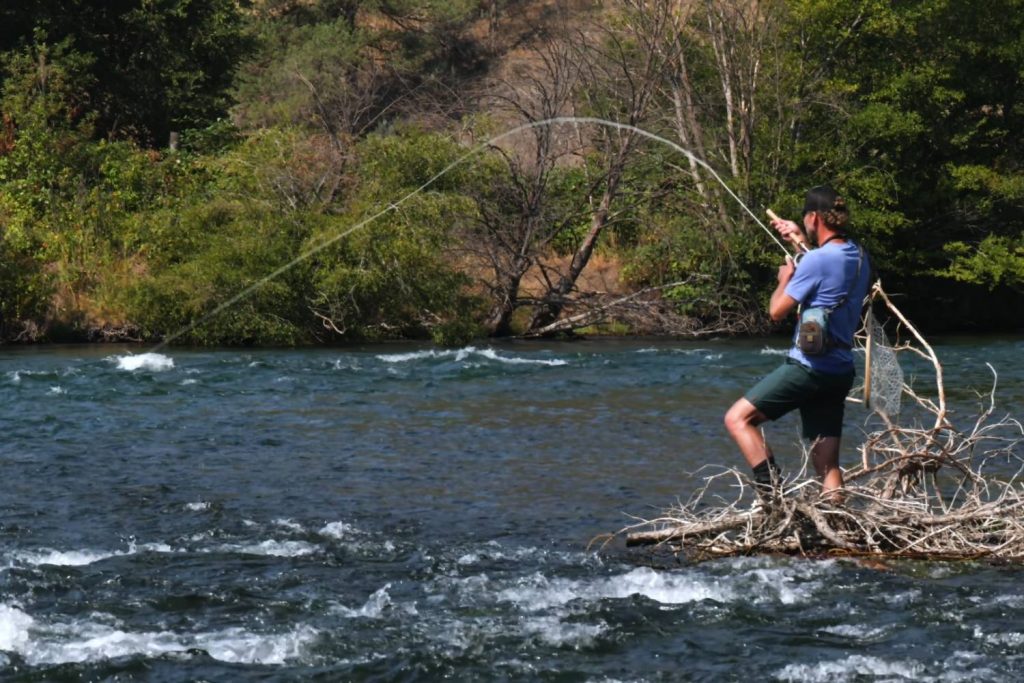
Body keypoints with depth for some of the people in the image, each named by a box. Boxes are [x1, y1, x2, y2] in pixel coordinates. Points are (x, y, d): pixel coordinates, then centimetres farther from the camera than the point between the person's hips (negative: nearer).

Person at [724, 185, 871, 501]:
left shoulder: (817, 260, -17)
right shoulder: (858, 256, 8)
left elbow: (777, 311, -11)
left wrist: (784, 279, 8)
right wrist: (800, 241, 36)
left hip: (808, 366, -8)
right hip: (840, 371, 8)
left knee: (738, 418, -3)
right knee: (828, 461, 8)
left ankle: (771, 491, -15)